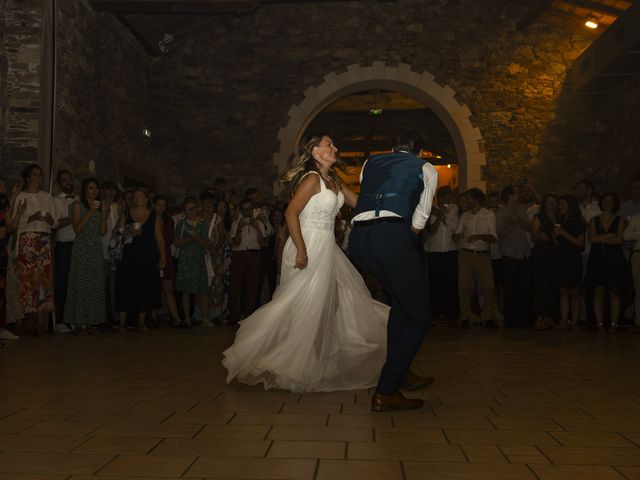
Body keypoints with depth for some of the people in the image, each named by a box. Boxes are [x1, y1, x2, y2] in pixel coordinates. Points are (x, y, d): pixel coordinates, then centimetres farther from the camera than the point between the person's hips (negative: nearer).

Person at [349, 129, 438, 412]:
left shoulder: (369, 164, 30)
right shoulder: (425, 169, 20)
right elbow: (419, 221, 17)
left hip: (358, 237, 6)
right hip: (393, 235, -6)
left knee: (400, 300, 27)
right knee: (419, 317, 4)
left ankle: (400, 371, 32)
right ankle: (385, 392, 0)